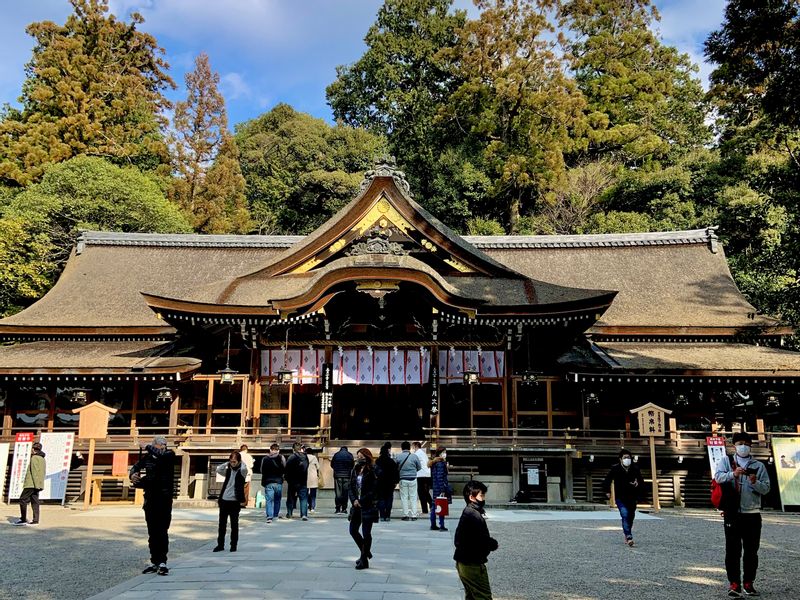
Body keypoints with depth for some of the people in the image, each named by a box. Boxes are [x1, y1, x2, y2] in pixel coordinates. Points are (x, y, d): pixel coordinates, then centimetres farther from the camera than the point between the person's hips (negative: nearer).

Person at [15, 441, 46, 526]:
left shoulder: (34, 458, -10)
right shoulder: (42, 459, 18)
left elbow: (35, 472, -17)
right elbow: (43, 472, 21)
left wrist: (36, 484, -21)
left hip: (31, 484, -9)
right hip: (37, 484, 9)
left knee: (23, 499, -2)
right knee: (34, 501, 6)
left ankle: (23, 519, -3)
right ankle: (35, 520, 2)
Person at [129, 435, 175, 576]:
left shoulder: (169, 455, -8)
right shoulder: (148, 456, 5)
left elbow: (161, 455, -30)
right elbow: (136, 466, 17)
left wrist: (148, 447, -16)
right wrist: (133, 475, -4)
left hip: (164, 498, -5)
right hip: (150, 498, 5)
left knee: (162, 531, -7)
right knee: (152, 532, 10)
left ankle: (162, 562, -2)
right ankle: (154, 562, 18)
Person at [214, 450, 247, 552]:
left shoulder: (242, 471, -3)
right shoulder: (228, 471, 10)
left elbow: (244, 468, -25)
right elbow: (218, 469, -3)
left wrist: (241, 462, -7)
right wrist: (228, 463, 0)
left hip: (235, 502, -4)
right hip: (224, 500, 4)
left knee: (234, 525, 4)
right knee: (222, 524, 8)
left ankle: (234, 545, 13)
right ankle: (220, 545, 17)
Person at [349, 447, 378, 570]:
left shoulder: (372, 472, -10)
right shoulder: (355, 470, 9)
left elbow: (373, 491, -14)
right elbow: (350, 487, 9)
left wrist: (361, 501, -14)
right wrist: (354, 500, -7)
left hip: (368, 506, -7)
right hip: (356, 505, 7)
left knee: (366, 533, -2)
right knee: (353, 530, 11)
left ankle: (364, 560, 9)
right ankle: (365, 552, 31)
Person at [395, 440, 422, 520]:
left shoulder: (398, 457, -6)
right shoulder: (414, 456, -5)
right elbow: (419, 467, 4)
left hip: (403, 479, 0)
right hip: (413, 479, 0)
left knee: (404, 497, 8)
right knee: (413, 497, 8)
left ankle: (406, 515, 8)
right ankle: (413, 515, 8)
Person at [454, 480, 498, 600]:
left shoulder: (467, 512, 11)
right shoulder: (474, 515, -21)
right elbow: (483, 541, -24)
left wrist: (490, 542, 0)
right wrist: (493, 544, -3)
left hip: (464, 562, 10)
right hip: (473, 565, -10)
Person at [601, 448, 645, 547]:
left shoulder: (635, 469, -1)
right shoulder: (615, 469, -6)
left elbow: (642, 483, 2)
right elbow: (607, 480, 4)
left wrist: (638, 484, -20)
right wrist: (607, 491, -6)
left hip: (632, 498, 3)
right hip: (620, 498, -3)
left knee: (631, 517, 13)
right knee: (625, 516, -19)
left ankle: (626, 534, 35)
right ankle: (629, 537, -24)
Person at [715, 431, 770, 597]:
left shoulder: (759, 465, 11)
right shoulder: (726, 462, 7)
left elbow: (766, 488, 4)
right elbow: (718, 477, -10)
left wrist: (755, 482, -16)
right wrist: (733, 474, -27)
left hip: (753, 513, 2)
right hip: (732, 513, -2)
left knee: (751, 551, 8)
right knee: (733, 550, -1)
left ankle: (748, 583, 19)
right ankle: (734, 584, 4)